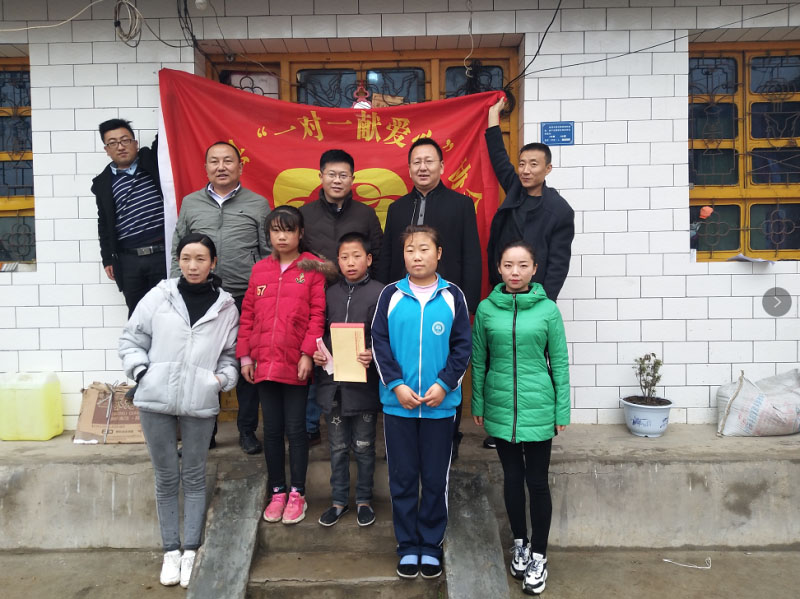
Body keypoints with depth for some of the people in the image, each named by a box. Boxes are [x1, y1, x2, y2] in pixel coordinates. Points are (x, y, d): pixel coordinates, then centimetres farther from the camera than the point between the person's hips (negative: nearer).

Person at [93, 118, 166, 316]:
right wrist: (107, 258, 12)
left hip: (163, 253, -2)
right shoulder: (103, 182, 11)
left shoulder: (152, 161, 8)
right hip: (128, 260, 2)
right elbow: (104, 223, 16)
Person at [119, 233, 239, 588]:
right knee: (166, 478, 11)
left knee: (194, 478, 9)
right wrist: (141, 372, -5)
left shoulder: (226, 307, 3)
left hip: (200, 404, 0)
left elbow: (230, 356, 10)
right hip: (156, 400, 1)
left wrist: (222, 378, -7)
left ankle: (191, 550, 20)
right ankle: (171, 550, 23)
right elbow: (131, 340, 7)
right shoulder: (159, 296, 1)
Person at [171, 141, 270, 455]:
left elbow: (270, 255, 5)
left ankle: (247, 429, 20)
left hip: (247, 300, -1)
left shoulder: (258, 204, 6)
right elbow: (178, 253, 13)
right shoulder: (190, 203, 12)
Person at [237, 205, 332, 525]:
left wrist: (308, 354, -14)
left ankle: (297, 494, 20)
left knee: (296, 429, 5)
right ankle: (277, 492, 26)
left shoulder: (312, 268, -3)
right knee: (272, 430, 12)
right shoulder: (260, 269, 9)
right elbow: (247, 315, 9)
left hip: (296, 364, -4)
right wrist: (245, 355, 5)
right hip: (264, 363, 4)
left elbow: (318, 315, -8)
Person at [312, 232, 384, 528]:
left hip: (364, 384, -3)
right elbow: (321, 333, 13)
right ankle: (339, 500, 31)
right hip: (333, 383, 4)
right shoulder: (330, 293, 6)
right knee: (338, 447, 16)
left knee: (363, 447, 12)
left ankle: (364, 499, 31)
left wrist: (374, 354, -25)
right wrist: (316, 354, -5)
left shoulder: (380, 293, -7)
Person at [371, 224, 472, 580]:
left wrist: (444, 384, -12)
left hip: (440, 404, 0)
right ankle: (407, 546, 26)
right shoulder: (391, 295, 1)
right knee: (402, 478, 10)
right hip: (397, 403, 1)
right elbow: (379, 343, -1)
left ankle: (431, 545, 27)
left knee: (436, 479, 10)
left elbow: (462, 346, 0)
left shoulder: (452, 295, 0)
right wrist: (396, 384, -11)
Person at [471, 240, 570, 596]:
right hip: (500, 407, 2)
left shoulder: (548, 309, -6)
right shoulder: (486, 308, -3)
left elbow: (560, 362, -1)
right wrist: (477, 405, 6)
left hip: (537, 407, -1)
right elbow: (478, 361, 4)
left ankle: (539, 556, 26)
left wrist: (562, 410, -1)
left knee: (537, 482, 7)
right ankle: (520, 544, 36)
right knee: (512, 477, 16)